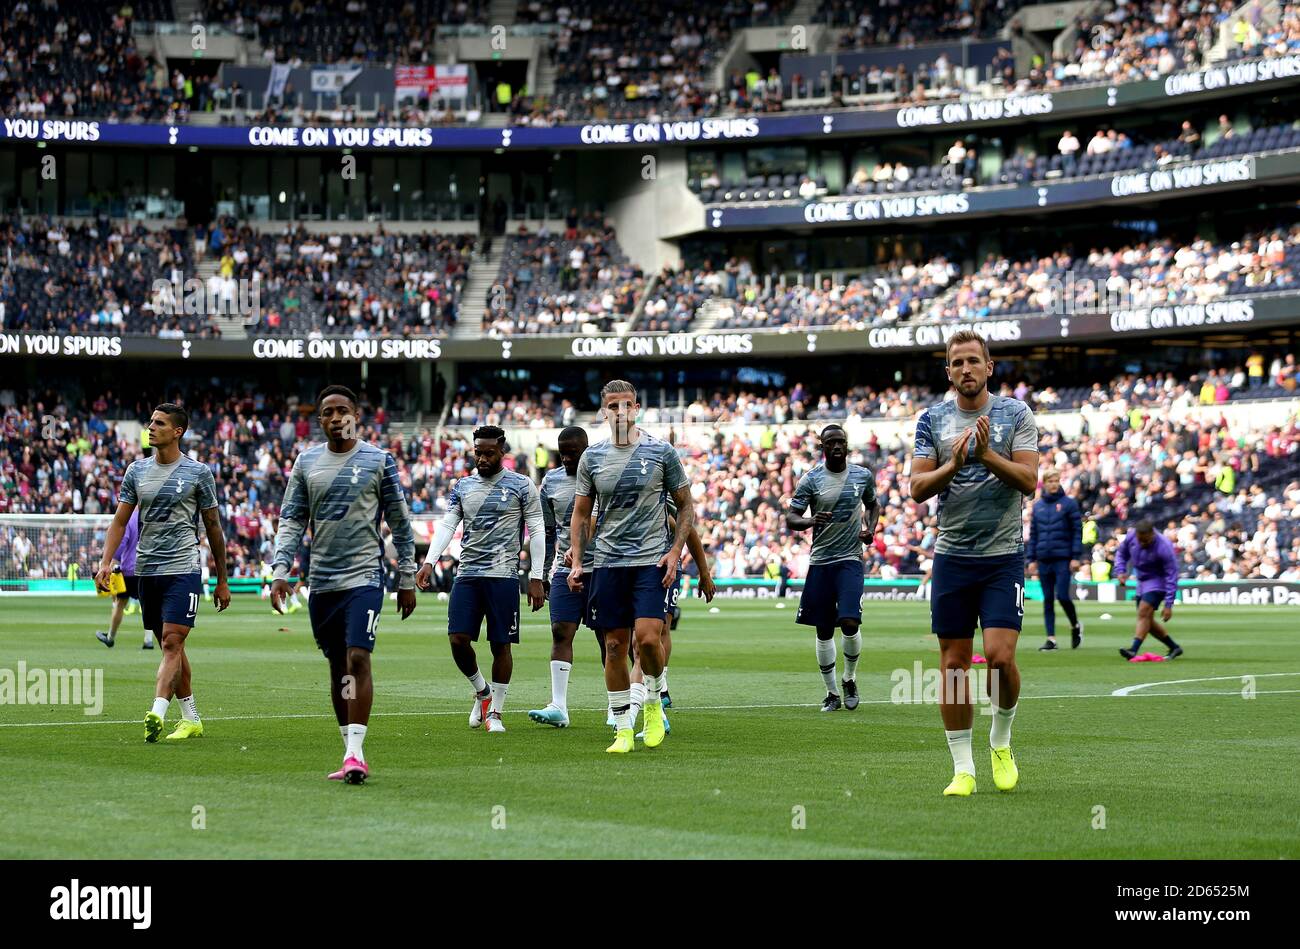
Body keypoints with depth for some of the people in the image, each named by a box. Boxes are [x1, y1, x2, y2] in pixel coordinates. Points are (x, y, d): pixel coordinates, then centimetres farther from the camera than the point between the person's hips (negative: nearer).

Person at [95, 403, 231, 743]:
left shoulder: (198, 473, 0)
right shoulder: (137, 470, 9)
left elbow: (212, 527, 5)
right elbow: (120, 520, 9)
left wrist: (222, 581, 7)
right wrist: (106, 562, -6)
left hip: (183, 568, -4)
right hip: (146, 570, 5)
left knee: (172, 642, -16)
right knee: (171, 647, 9)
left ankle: (156, 714, -26)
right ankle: (191, 719, 18)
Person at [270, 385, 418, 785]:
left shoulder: (379, 461, 1)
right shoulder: (306, 462, 9)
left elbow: (400, 523, 5)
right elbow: (291, 521, 9)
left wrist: (407, 580, 5)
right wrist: (281, 571, -3)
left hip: (364, 576, -4)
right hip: (320, 581, 4)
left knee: (357, 658, -17)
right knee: (337, 667, 9)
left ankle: (355, 754, -20)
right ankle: (351, 753, 17)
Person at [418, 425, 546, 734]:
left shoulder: (521, 486, 1)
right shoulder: (462, 486, 12)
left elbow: (537, 531, 1)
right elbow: (447, 525, 6)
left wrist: (536, 578, -5)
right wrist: (429, 562, -10)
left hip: (503, 575, -3)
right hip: (466, 575, 3)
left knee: (501, 645, -1)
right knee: (458, 639, -7)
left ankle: (495, 712, 11)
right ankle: (482, 691, 18)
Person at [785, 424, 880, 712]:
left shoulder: (863, 475, 5)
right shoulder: (811, 479, -2)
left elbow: (872, 504, 23)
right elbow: (791, 518, -3)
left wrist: (870, 529, 3)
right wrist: (810, 521, -24)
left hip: (850, 559, 0)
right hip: (820, 561, 0)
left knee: (850, 623, -16)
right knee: (824, 631, 4)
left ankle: (850, 678, 10)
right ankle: (832, 693, 17)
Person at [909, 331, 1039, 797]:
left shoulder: (1015, 414, 1)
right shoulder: (932, 420, 7)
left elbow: (1028, 480, -7)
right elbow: (918, 488, 1)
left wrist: (987, 455, -20)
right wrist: (952, 464, -15)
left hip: (1003, 554, -2)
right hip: (952, 556, 2)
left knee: (1000, 656, -13)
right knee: (954, 663, 1)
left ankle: (1001, 743, 13)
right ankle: (963, 769, 8)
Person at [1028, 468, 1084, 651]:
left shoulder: (1069, 503, -1)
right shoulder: (1038, 506, 11)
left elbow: (1077, 531, -3)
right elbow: (1033, 534, 14)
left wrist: (1076, 557, -10)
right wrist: (1031, 558, 8)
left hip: (1063, 558, -4)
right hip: (1044, 559, 4)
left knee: (1062, 596, -9)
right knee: (1048, 600, 4)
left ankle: (1075, 626, 17)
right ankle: (1051, 639, 8)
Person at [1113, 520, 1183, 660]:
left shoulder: (1164, 548, -28)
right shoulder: (1130, 537, -11)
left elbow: (1172, 576, -24)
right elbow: (1121, 554, 13)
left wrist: (1168, 605, -26)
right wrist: (1120, 571, -6)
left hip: (1158, 581, -7)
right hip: (1142, 581, 7)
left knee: (1143, 613, -25)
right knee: (1147, 622, 8)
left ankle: (1133, 650, -32)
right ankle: (1174, 648, 22)